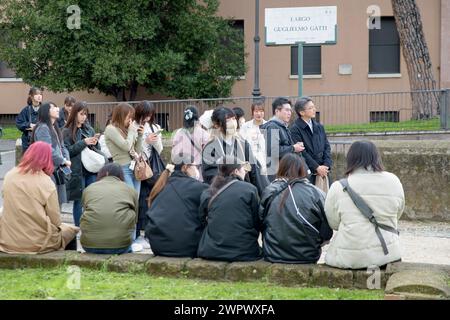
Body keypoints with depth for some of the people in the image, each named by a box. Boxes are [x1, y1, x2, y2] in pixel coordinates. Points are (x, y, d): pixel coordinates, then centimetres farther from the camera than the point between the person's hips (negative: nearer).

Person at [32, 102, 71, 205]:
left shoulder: (55, 128, 18)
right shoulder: (42, 128, -12)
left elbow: (62, 146, 17)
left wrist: (66, 160, -1)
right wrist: (63, 161, -11)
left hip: (59, 170, 9)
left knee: (58, 202, 12)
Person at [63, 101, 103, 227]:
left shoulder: (89, 129, 12)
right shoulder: (67, 131, -1)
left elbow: (97, 149, 16)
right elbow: (68, 151, -10)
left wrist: (94, 144, -5)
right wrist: (84, 142, -15)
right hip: (77, 171, -4)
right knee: (78, 201, 2)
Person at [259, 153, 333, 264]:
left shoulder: (270, 192, -7)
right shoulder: (315, 193, -9)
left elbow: (261, 223, 3)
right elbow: (327, 233, -4)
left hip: (273, 256, 1)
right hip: (307, 257, -1)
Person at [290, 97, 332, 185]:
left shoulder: (319, 127, 15)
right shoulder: (295, 129, -5)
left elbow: (327, 147, 13)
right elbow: (301, 152, -11)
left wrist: (326, 165, -2)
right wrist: (317, 168, -12)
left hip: (323, 172, 5)